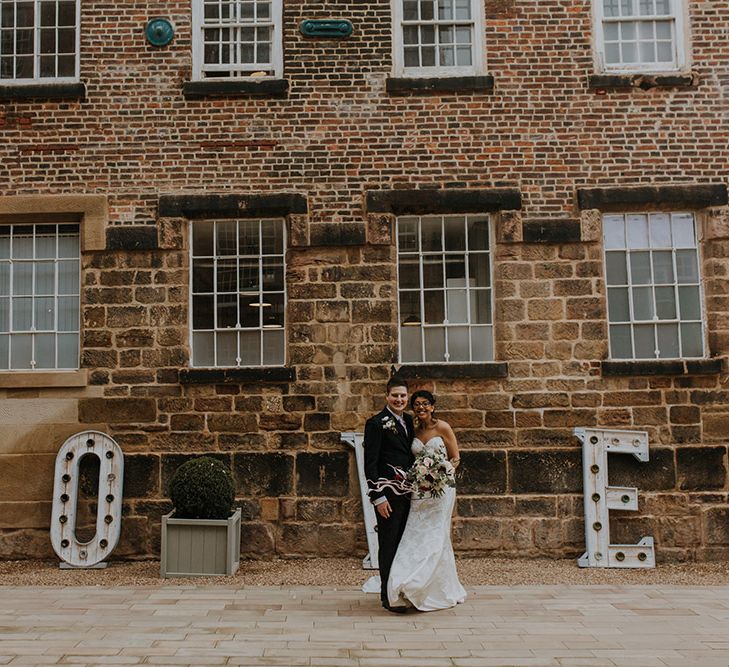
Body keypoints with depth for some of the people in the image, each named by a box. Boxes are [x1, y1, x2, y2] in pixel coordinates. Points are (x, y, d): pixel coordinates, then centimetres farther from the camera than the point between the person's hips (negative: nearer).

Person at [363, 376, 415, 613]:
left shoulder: (409, 421, 12)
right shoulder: (376, 423, -10)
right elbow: (370, 464, -13)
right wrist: (378, 497, -17)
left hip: (408, 492, 7)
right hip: (388, 495, -7)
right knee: (389, 544, 0)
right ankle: (388, 596, 9)